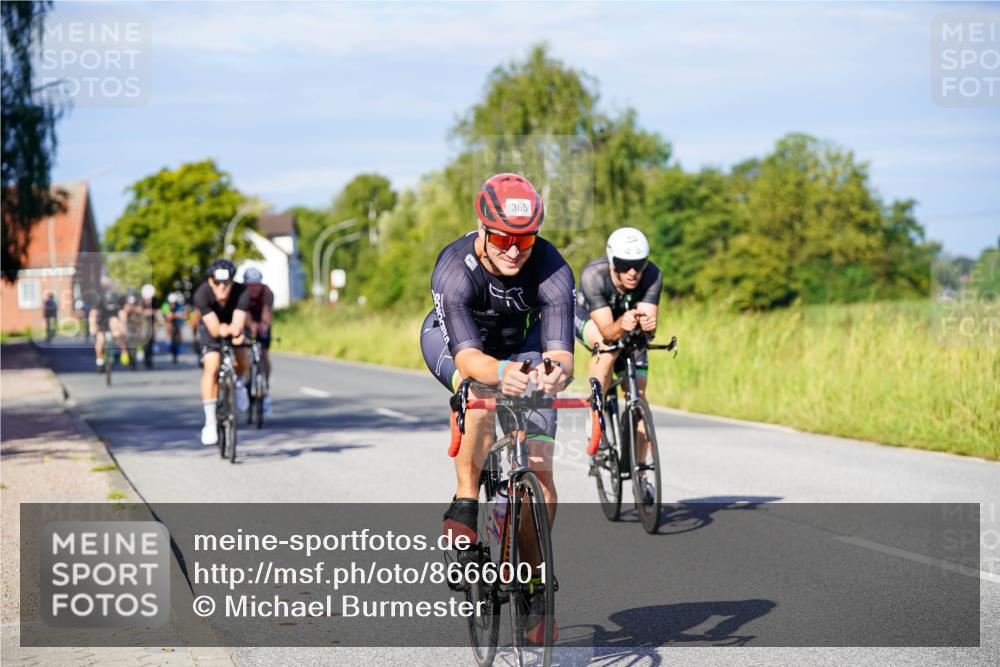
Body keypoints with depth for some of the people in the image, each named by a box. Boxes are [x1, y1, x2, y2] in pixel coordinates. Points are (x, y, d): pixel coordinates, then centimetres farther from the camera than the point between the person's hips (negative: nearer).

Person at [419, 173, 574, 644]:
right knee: (483, 393, -38)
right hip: (452, 341, -1)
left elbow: (559, 350, -43)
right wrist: (500, 374, -68)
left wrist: (555, 370, -67)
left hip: (522, 345, 2)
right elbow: (467, 356, -47)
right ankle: (464, 503, -21)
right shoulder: (455, 266, -36)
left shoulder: (551, 269, -32)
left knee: (539, 467, -10)